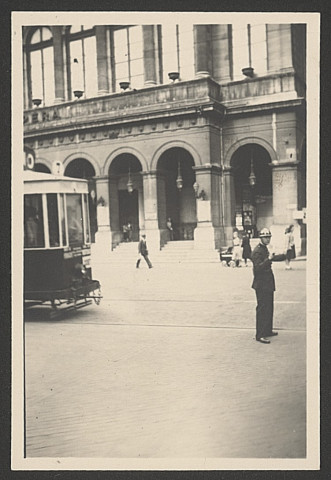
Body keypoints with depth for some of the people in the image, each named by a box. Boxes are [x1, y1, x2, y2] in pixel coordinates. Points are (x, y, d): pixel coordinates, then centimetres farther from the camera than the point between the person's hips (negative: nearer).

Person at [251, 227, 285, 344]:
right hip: (261, 285, -10)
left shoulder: (264, 249, 12)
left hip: (267, 284, 10)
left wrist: (285, 256, 21)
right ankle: (259, 335, -2)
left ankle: (268, 330, 29)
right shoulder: (257, 251, -18)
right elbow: (258, 268, -28)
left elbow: (273, 258, 28)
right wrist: (269, 259, -37)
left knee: (269, 308, 18)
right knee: (262, 309, -7)